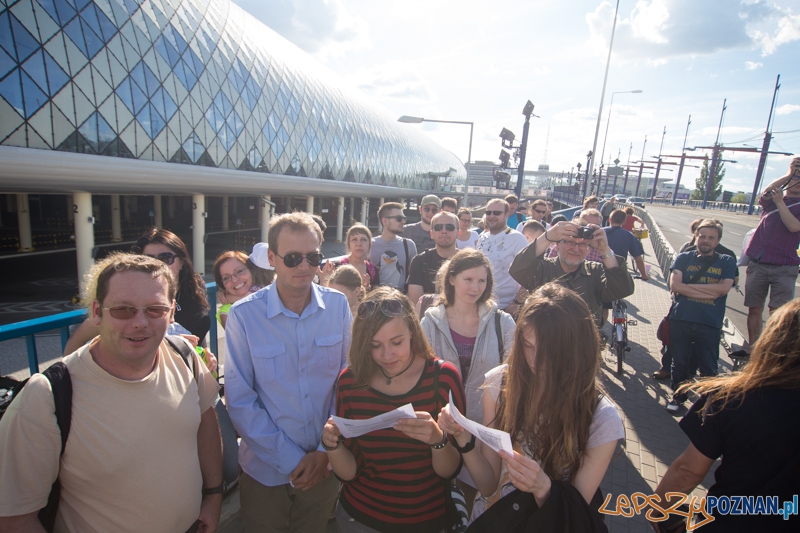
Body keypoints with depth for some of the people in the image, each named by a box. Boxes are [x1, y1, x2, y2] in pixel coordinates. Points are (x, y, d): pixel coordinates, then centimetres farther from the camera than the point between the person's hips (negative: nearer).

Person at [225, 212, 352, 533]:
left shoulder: (338, 305, -9)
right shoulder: (243, 314, -16)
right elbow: (239, 400, -12)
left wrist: (327, 450, -8)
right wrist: (290, 460, -13)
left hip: (325, 466, 2)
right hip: (265, 471, -2)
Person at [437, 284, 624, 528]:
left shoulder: (602, 420, -15)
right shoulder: (499, 384, -10)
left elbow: (575, 513, -8)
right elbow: (488, 486, -6)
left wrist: (543, 488, -26)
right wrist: (464, 439, -22)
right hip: (489, 518, 0)